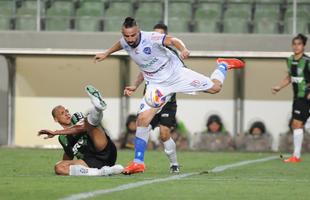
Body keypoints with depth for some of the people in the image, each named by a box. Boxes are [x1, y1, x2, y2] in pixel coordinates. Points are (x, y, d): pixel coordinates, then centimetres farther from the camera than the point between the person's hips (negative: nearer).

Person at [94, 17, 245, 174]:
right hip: (157, 84, 3)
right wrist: (106, 54, 27)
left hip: (176, 74, -3)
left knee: (215, 87, 5)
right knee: (143, 118, -13)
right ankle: (138, 163, -4)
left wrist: (182, 49, -49)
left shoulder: (151, 38, -29)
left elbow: (173, 40, -29)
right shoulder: (124, 43, -11)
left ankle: (223, 65, 41)